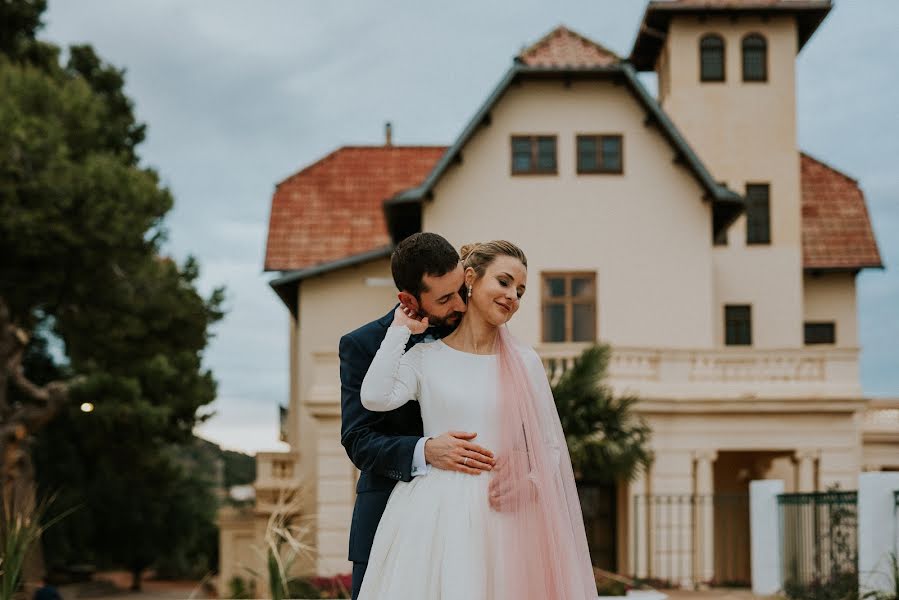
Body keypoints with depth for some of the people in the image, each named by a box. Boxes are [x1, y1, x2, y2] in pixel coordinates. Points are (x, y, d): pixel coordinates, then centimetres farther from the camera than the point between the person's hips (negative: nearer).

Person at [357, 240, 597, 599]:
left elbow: (550, 446, 12)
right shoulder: (424, 357, 5)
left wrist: (530, 484, -9)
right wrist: (400, 329, -2)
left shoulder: (525, 363, 9)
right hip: (434, 517, -1)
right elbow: (375, 397, -13)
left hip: (502, 520, 1)